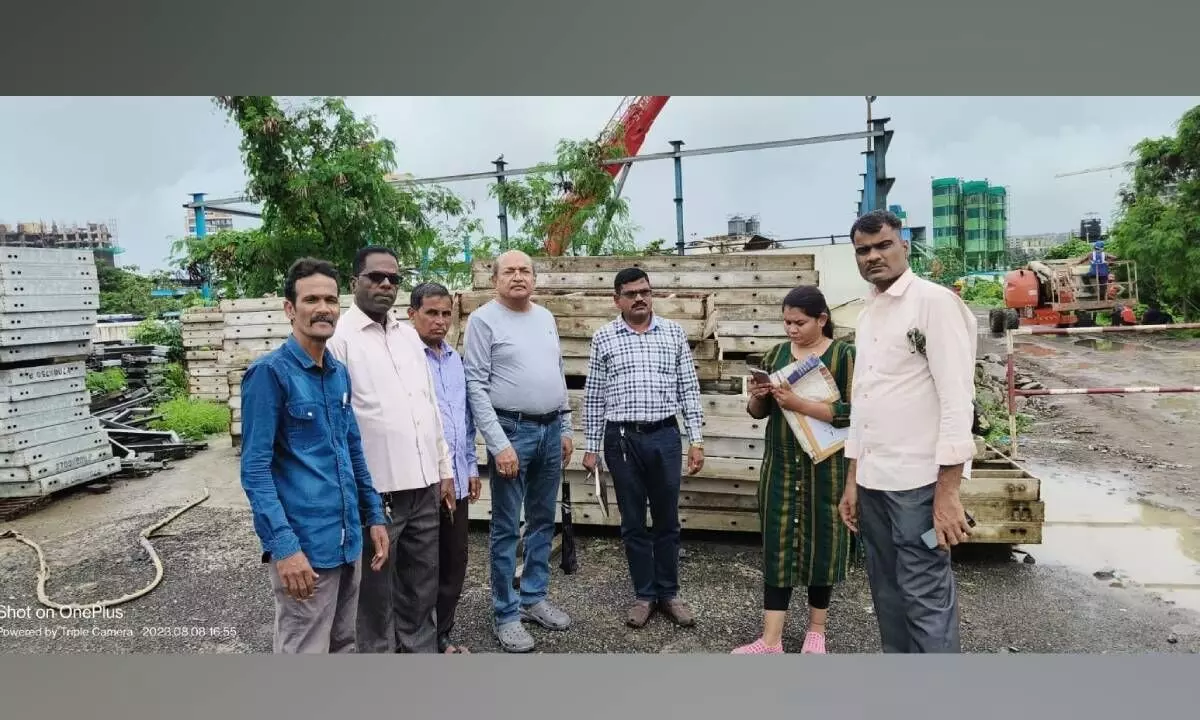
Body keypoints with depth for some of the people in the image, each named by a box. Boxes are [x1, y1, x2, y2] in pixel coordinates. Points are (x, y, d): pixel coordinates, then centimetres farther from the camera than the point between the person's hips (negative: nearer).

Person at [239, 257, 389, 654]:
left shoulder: (339, 372, 9)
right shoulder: (269, 372, -12)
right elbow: (254, 469, -15)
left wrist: (374, 516, 13)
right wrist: (283, 545, -21)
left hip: (348, 538, 7)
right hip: (304, 544, -7)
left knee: (343, 647, 20)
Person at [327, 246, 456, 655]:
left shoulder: (409, 335, 12)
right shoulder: (339, 337, -8)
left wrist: (444, 468, 13)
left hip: (424, 484, 6)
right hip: (375, 489, -6)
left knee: (422, 581, 18)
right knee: (376, 588, 11)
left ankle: (422, 649, 35)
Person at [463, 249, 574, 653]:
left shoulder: (545, 318, 11)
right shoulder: (483, 320, -7)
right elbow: (476, 387, -12)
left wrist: (565, 429, 13)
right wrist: (499, 443, -18)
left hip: (550, 429, 6)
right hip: (512, 431, -6)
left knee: (543, 521, 15)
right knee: (507, 528, 2)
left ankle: (535, 598, 29)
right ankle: (506, 615, 15)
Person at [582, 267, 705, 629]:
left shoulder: (674, 332, 4)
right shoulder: (603, 338, 2)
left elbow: (689, 388, 5)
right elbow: (593, 396, 5)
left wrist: (697, 439, 1)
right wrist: (591, 446, 3)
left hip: (665, 436, 1)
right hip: (621, 438, 0)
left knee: (667, 519, 11)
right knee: (633, 522, 10)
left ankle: (668, 593, 27)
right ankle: (644, 594, 24)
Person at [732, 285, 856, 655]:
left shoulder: (844, 354, -6)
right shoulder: (776, 353, 7)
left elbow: (853, 413, -16)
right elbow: (758, 412, 12)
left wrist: (799, 404, -24)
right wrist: (757, 396, -11)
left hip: (826, 467, -3)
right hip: (781, 465, 3)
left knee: (823, 545, 8)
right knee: (777, 545, 3)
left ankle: (816, 631, 27)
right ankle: (771, 639, 9)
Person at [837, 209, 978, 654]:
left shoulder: (935, 302, -8)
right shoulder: (867, 314, 15)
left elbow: (957, 398, -14)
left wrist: (948, 491, -19)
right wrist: (852, 481, 15)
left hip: (918, 479, -7)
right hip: (872, 480, 8)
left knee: (925, 596, -1)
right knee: (887, 593, 16)